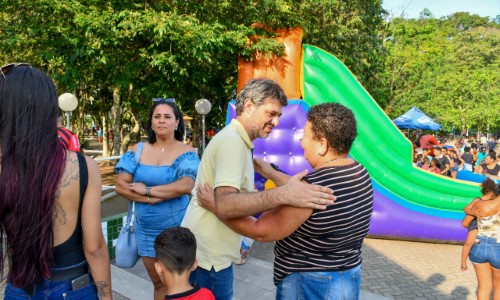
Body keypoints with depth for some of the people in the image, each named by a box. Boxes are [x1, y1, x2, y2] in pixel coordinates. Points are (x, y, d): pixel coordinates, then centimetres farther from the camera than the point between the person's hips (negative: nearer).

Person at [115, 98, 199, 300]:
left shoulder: (185, 152, -9)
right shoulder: (137, 151, 2)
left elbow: (185, 186, -24)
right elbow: (120, 185, -4)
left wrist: (147, 189, -16)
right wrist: (150, 199, -17)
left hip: (176, 227, -3)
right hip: (145, 229, 3)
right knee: (158, 283, 17)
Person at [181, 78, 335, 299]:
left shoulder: (235, 139, 13)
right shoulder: (232, 141, -20)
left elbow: (239, 197, 11)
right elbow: (224, 205, -33)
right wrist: (282, 195, -42)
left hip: (212, 252, 10)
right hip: (208, 256, -10)